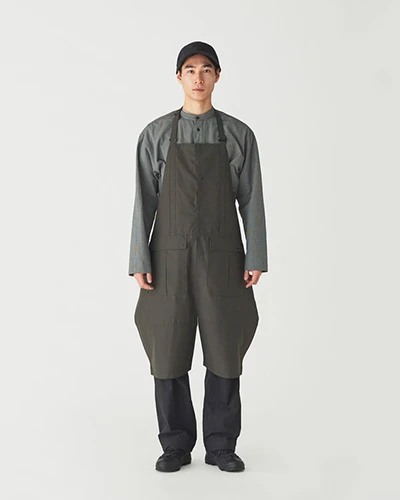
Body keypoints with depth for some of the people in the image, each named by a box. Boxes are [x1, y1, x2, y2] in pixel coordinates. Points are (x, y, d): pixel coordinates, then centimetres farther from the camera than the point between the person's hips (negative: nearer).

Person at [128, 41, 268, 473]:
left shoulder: (239, 134, 5)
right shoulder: (155, 135, 3)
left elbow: (251, 200, 3)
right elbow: (144, 201, 1)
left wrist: (256, 259, -4)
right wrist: (139, 262, -6)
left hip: (221, 258, 0)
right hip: (171, 257, 0)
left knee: (224, 350, 2)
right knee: (169, 351, 1)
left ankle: (220, 446, 17)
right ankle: (176, 445, 16)